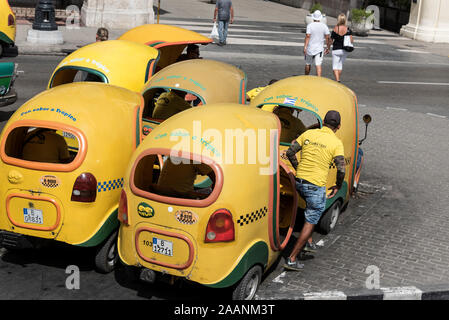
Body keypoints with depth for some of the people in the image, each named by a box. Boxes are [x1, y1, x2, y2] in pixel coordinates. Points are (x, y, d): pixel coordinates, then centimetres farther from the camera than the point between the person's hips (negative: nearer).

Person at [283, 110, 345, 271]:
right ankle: (292, 259, 2)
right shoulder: (336, 143, -9)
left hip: (299, 181, 6)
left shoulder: (308, 134, 5)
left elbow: (290, 152, 6)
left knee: (311, 208, 32)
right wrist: (338, 186, 2)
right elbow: (341, 170, -15)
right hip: (316, 186, -6)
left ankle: (308, 241, 32)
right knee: (310, 222, 3)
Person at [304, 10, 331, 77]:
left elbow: (307, 36, -16)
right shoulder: (324, 26, 0)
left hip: (310, 49, 0)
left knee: (308, 64, 16)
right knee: (318, 65, -5)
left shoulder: (310, 25, -7)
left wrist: (305, 47, -18)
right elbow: (328, 38, -2)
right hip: (319, 49, 1)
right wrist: (328, 48, 7)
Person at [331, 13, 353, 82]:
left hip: (336, 50, -3)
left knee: (335, 66, 3)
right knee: (340, 65, 21)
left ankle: (337, 80, -13)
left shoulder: (335, 29, -10)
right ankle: (338, 79, 31)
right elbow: (351, 40, -10)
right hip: (344, 50, 3)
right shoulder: (348, 29, -5)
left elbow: (331, 41, -6)